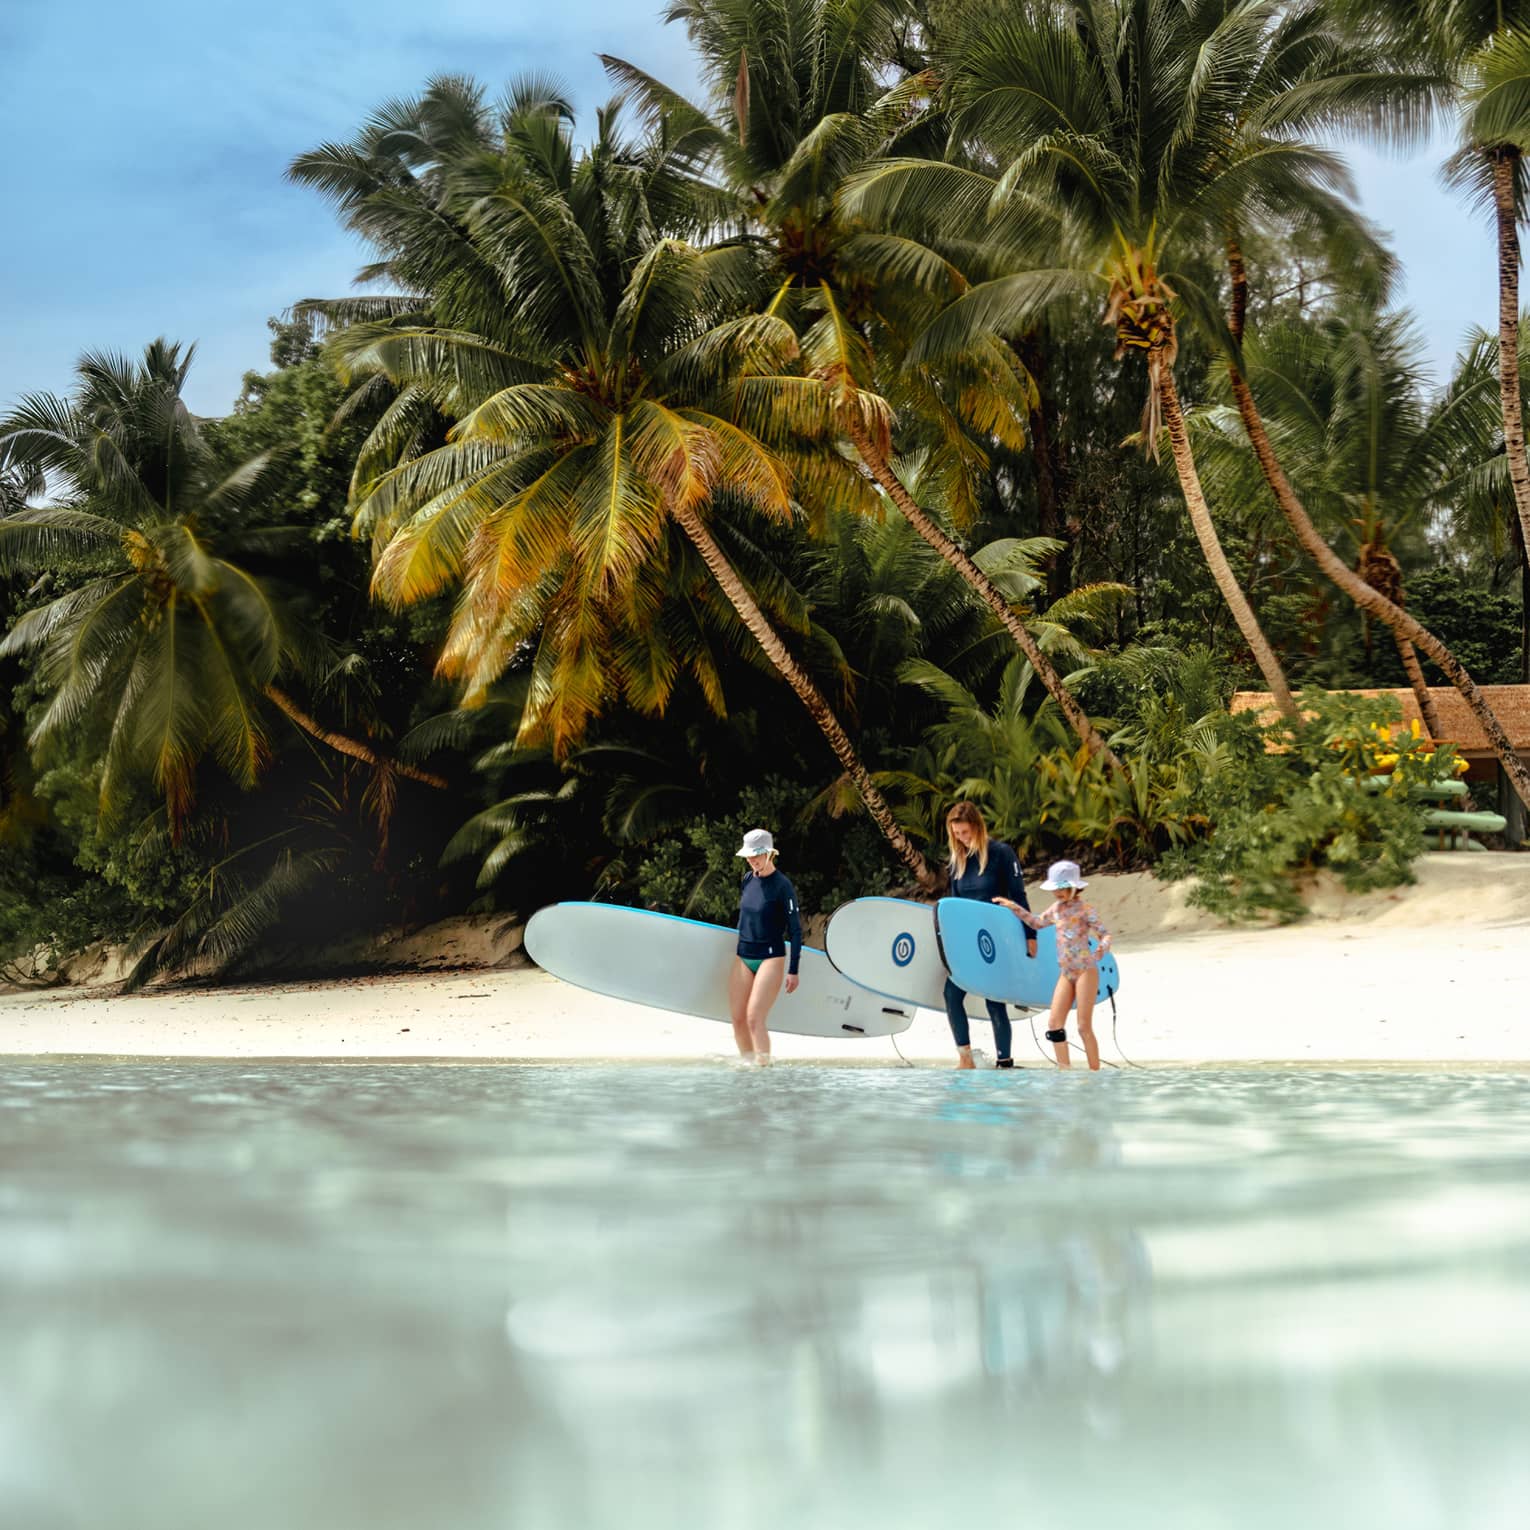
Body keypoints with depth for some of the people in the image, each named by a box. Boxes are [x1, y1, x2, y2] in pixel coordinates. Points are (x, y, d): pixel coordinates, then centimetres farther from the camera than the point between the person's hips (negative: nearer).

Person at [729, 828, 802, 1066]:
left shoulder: (782, 886, -10)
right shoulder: (748, 879, 8)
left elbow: (795, 930, -8)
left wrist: (793, 970, -10)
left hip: (770, 958, -6)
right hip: (743, 958, 6)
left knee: (754, 1019, -16)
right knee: (737, 1018, 3)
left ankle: (763, 1067, -10)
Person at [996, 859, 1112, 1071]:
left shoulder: (1084, 910, -9)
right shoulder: (1057, 908, 11)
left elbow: (1105, 934, -12)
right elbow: (1037, 922, 28)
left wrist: (1102, 949, -34)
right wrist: (1014, 908, 21)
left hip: (1086, 971, -7)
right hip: (1065, 974, 7)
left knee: (1084, 1026, -7)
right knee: (1055, 1023, -2)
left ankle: (1095, 1072, 0)